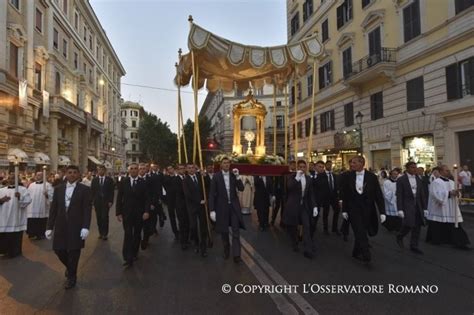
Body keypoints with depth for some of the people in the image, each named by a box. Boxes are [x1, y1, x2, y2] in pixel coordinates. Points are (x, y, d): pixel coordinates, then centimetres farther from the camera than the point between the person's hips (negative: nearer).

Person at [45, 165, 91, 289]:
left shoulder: (84, 189, -5)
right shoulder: (58, 189, 6)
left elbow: (87, 209, -9)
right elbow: (53, 209, 6)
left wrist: (86, 227, -16)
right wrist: (50, 227, 3)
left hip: (76, 226, -3)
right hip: (61, 226, 4)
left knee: (73, 252, 4)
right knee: (59, 250, 8)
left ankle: (71, 277, 24)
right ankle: (69, 267, 39)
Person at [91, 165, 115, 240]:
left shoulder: (109, 179, 0)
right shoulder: (94, 180, 7)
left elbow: (112, 191, -2)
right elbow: (92, 191, 7)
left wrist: (110, 201, -8)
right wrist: (92, 200, -1)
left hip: (106, 201, -2)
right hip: (97, 201, 2)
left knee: (105, 217, -6)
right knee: (99, 218, 5)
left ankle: (105, 233, 4)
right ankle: (100, 233, 17)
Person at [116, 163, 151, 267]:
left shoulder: (143, 182, -1)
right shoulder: (123, 182, 1)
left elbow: (146, 198, -3)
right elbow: (119, 198, 1)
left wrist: (147, 211, -14)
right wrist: (118, 212, -3)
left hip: (139, 213, 1)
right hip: (127, 213, -1)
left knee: (137, 234, 12)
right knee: (128, 235, -7)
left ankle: (134, 253, 30)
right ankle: (128, 258, -5)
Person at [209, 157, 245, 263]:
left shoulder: (234, 175, 1)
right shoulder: (216, 176, -7)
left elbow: (241, 189, -4)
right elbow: (212, 194, -7)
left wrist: (238, 176, -16)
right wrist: (212, 210, -11)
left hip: (234, 206, 1)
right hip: (222, 206, -1)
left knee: (236, 231, -4)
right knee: (224, 231, 12)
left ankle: (236, 255, -2)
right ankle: (226, 250, 33)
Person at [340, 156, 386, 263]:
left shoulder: (372, 177, -5)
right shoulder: (348, 177, -2)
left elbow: (379, 195, -4)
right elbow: (345, 194, 5)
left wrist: (382, 212, -9)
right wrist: (344, 210, 5)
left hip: (367, 209, 1)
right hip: (353, 208, -1)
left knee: (361, 232, 10)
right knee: (360, 232, -10)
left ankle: (356, 252, 30)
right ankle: (366, 256, -6)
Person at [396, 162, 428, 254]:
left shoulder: (418, 179, 10)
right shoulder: (401, 180, -6)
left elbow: (422, 194, 12)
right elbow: (399, 196, -9)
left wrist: (425, 208, 8)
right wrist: (400, 209, -14)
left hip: (418, 206, 5)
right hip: (407, 206, -5)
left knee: (417, 226, 5)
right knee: (408, 225, -12)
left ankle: (414, 246, 16)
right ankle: (400, 237, 18)